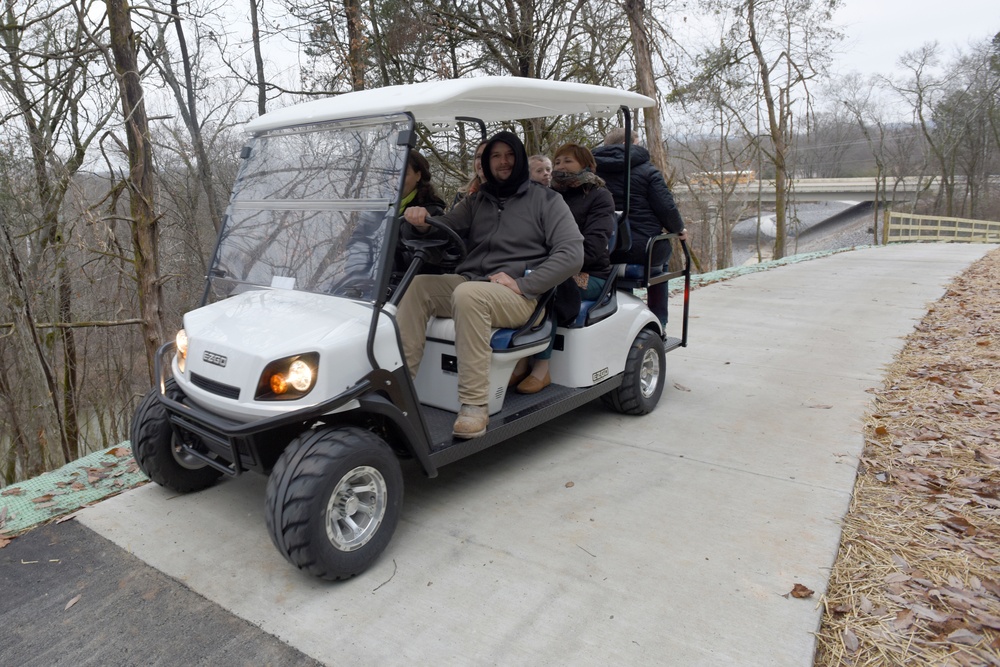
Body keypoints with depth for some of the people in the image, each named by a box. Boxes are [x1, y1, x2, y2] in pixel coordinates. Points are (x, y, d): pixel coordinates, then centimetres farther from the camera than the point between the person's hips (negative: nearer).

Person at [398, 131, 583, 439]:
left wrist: (522, 284, -13)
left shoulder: (546, 200, 7)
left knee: (468, 294, -34)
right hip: (468, 282, 5)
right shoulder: (476, 202, 21)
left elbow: (572, 253, -4)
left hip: (519, 295, -5)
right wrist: (421, 223, -17)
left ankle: (475, 406, -33)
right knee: (418, 286, -18)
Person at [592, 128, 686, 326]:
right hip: (642, 248, -3)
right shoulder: (645, 169, -2)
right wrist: (679, 229, 11)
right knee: (662, 253, 31)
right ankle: (658, 324, 29)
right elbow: (666, 208, -8)